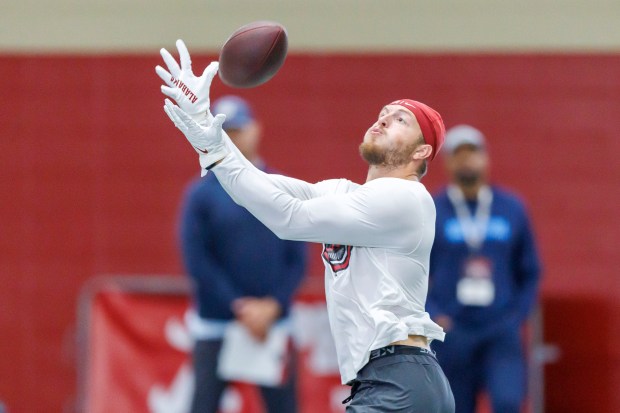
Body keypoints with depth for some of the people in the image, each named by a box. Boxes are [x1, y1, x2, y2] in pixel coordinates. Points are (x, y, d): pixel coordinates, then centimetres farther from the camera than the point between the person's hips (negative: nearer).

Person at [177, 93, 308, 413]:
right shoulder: (201, 194, 0)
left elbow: (297, 258, 4)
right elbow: (196, 262, -7)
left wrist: (273, 305, -10)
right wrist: (240, 307, -13)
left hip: (274, 324, 2)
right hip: (216, 325, -2)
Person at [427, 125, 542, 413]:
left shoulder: (512, 208, 8)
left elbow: (530, 272, 15)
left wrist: (518, 315, 2)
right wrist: (431, 316, -9)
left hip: (502, 332, 1)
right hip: (452, 334, -1)